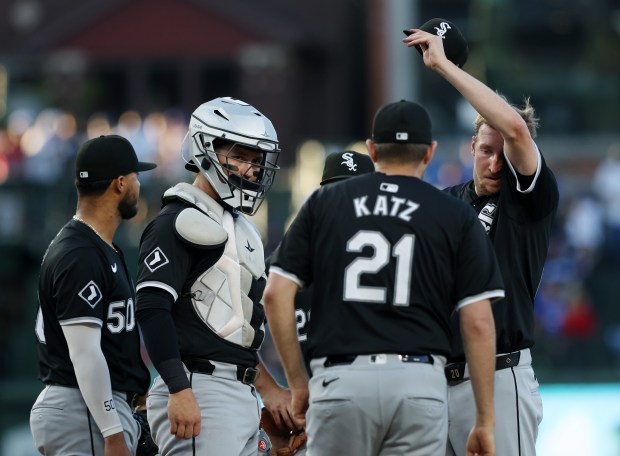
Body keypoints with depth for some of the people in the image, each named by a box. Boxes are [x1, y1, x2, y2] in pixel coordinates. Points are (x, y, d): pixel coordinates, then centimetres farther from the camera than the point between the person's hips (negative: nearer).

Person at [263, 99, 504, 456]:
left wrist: (298, 383, 14)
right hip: (419, 382, -1)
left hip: (340, 380, 1)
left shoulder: (324, 204, 12)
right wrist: (485, 421, 7)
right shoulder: (456, 216, 8)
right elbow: (478, 323, 2)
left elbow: (276, 295, 6)